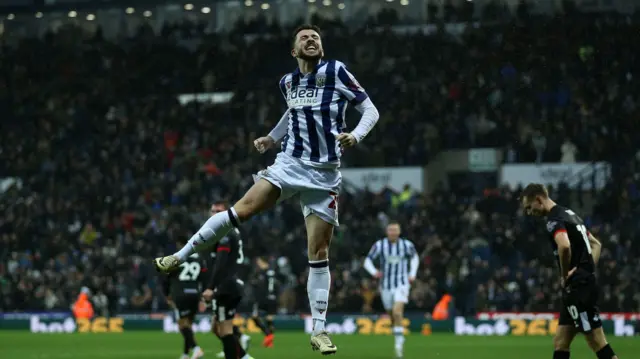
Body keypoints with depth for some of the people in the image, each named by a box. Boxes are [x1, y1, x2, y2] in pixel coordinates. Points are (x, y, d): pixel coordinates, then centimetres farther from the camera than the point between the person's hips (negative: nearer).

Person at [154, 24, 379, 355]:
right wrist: (272, 138, 21)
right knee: (243, 208, -18)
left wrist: (356, 135, -24)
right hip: (290, 162, 2)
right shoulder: (288, 82, 7)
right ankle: (179, 257, -10)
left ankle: (318, 330, 2)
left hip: (324, 174, -2)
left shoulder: (336, 72, -6)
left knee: (318, 252, -3)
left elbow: (370, 110, -6)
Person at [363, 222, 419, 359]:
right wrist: (374, 272, -21)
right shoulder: (379, 245, -4)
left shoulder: (407, 245, -3)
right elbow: (368, 261, 0)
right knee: (392, 315, 12)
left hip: (401, 284, -2)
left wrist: (412, 274, 5)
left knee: (397, 312, -22)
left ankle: (399, 344, -19)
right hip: (386, 285, 2)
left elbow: (414, 257, 17)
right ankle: (400, 337, 40)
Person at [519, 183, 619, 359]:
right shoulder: (570, 214, 18)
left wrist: (564, 275, -17)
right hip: (580, 287, 10)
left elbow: (564, 246, -34)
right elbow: (596, 244, 28)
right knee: (560, 343, 10)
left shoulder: (555, 219, -12)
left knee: (598, 343, -8)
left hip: (579, 288, -10)